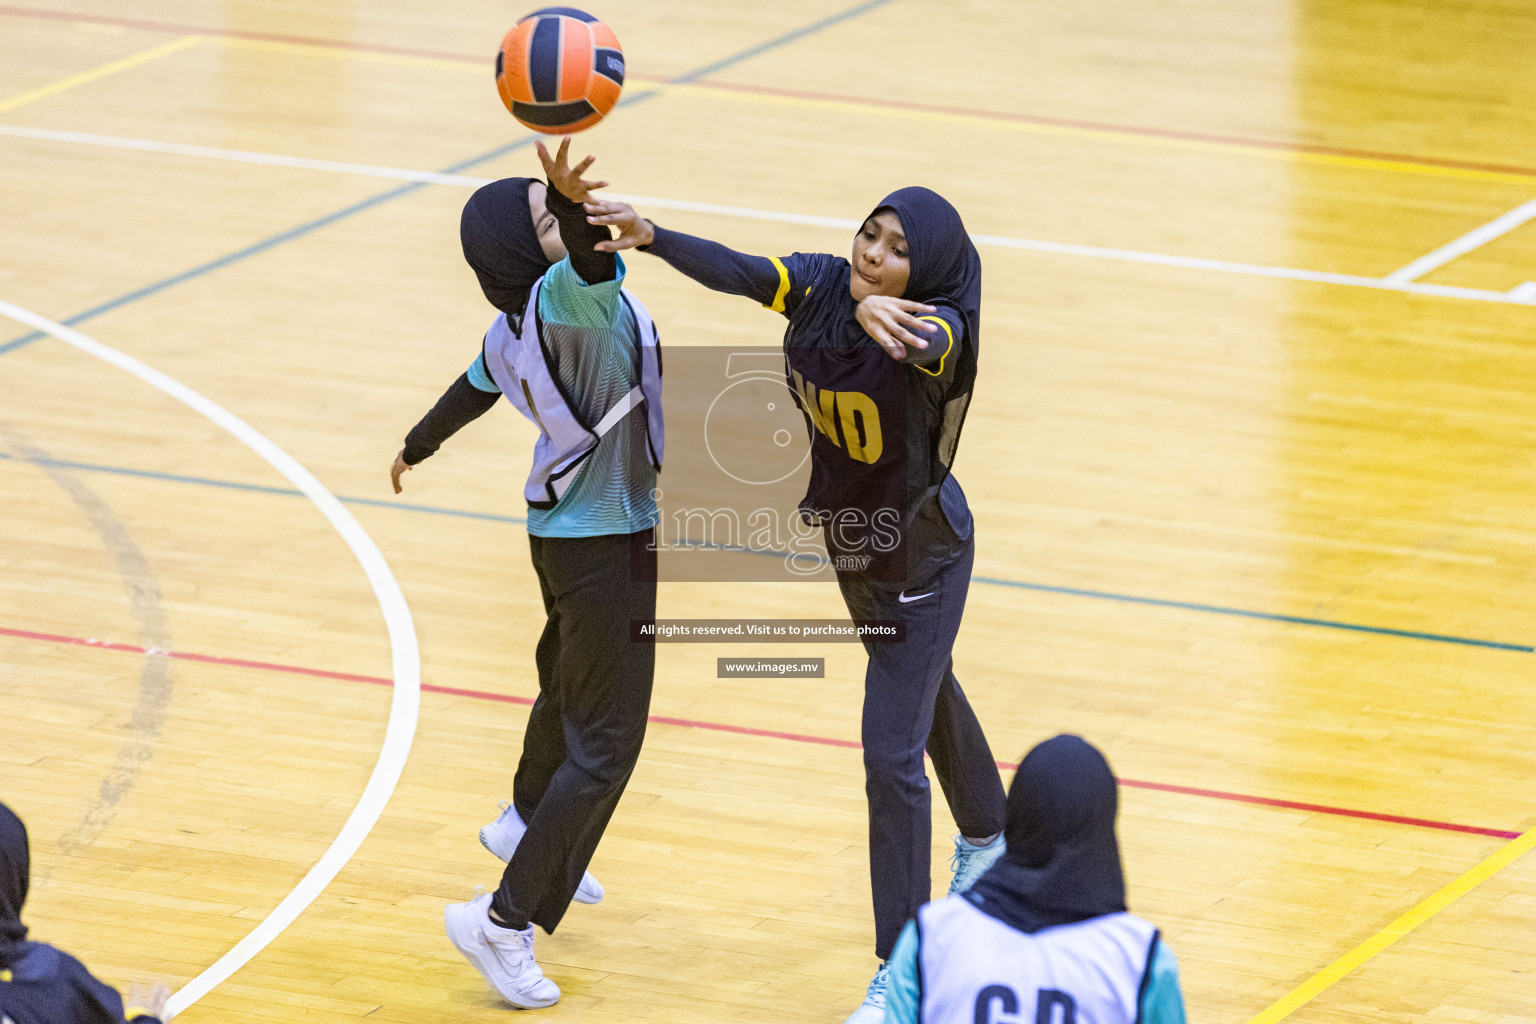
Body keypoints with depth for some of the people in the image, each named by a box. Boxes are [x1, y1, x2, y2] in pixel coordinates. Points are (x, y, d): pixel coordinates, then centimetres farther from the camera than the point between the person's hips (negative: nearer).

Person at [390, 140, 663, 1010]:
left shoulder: (522, 324, -1)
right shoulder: (567, 296, -26)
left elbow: (473, 390, 18)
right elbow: (589, 256, -51)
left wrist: (418, 447, 38)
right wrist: (575, 206, -73)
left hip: (563, 527, 10)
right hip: (608, 543, -10)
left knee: (569, 679, 35)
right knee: (604, 743, -4)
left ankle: (528, 823, 60)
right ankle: (507, 921, -3)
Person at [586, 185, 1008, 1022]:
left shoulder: (935, 327, -33)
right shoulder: (821, 287, -18)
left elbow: (929, 343, -56)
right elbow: (734, 272, -31)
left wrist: (883, 318, -79)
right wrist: (650, 237, -49)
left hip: (921, 554, -7)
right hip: (850, 539, 7)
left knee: (891, 750, -9)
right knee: (924, 690, 30)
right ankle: (985, 836, 57)